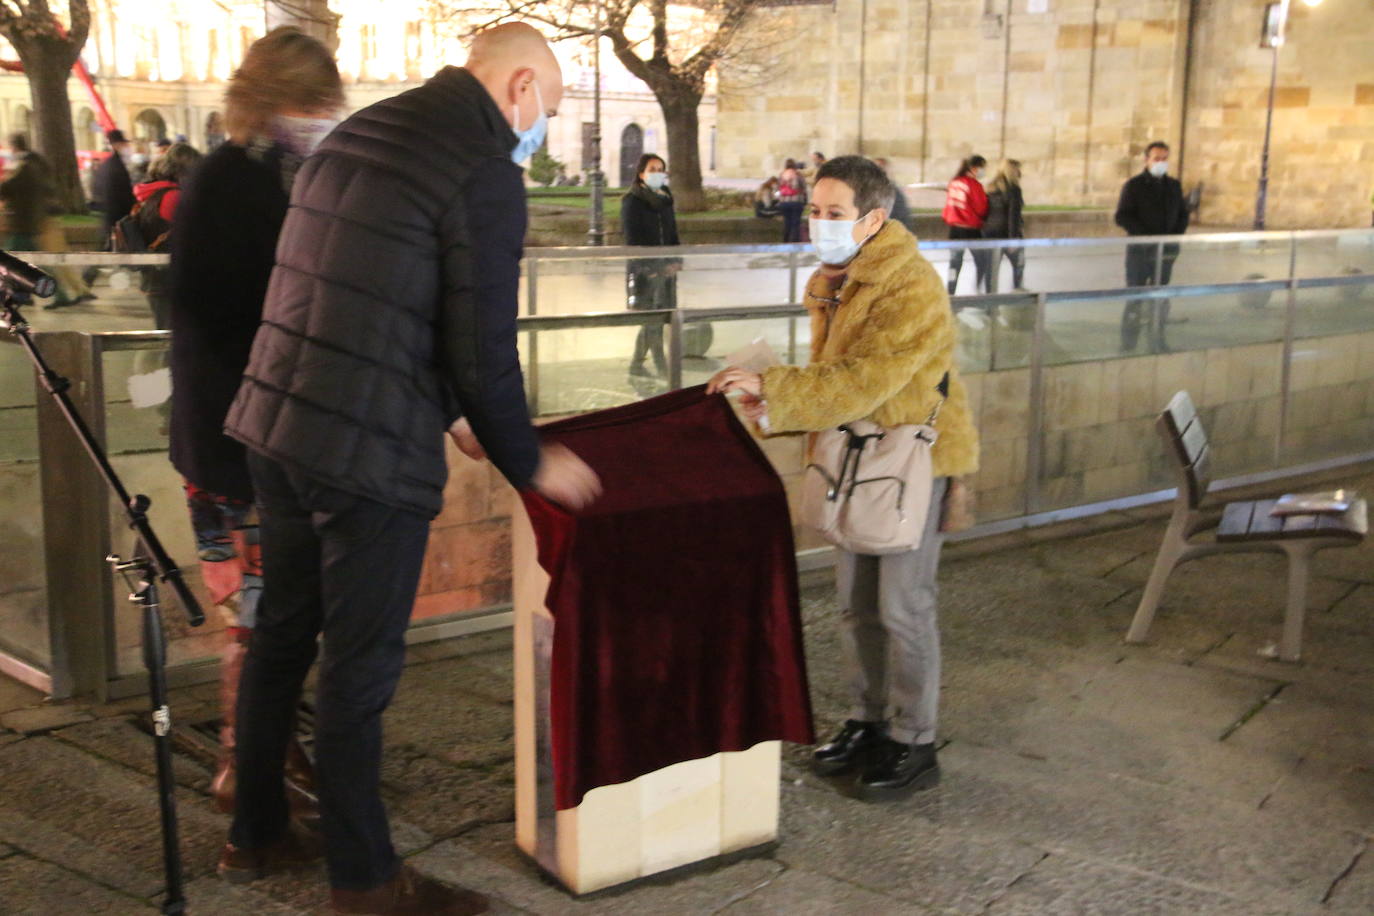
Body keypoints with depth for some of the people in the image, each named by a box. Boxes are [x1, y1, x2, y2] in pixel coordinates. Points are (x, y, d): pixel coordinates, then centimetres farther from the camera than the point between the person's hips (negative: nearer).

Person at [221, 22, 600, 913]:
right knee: (361, 664, 4)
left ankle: (257, 836, 35)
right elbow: (484, 343, -13)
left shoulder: (359, 132, 15)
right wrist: (528, 462, 2)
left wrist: (446, 408, 26)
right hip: (369, 447, -9)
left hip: (277, 421, 9)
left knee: (282, 635, 19)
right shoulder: (485, 171, -12)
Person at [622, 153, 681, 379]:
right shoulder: (632, 201, -5)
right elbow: (633, 239, -10)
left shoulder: (665, 199, 14)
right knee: (652, 318, -6)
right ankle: (662, 368, -4)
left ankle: (637, 364, 19)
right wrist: (653, 267, -14)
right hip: (643, 269, -6)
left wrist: (676, 260, 2)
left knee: (653, 319, 7)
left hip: (665, 267, 6)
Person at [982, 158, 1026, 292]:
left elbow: (986, 212, 9)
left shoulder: (990, 189, 6)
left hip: (991, 232, 5)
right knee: (1019, 265, 16)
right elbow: (1014, 214, -16)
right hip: (1008, 233, -5)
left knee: (992, 269, 6)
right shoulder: (1013, 189, -10)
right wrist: (1013, 237, -18)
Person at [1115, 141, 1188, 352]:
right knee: (1135, 299, -2)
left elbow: (1183, 215, 17)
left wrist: (1176, 236, -2)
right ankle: (1128, 344, 3)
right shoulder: (1134, 185, -3)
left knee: (1161, 299, 9)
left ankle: (1157, 341, 16)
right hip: (1140, 250, -4)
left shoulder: (1174, 186, 12)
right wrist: (1147, 237, -17)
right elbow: (1122, 217, -9)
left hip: (1166, 251, 5)